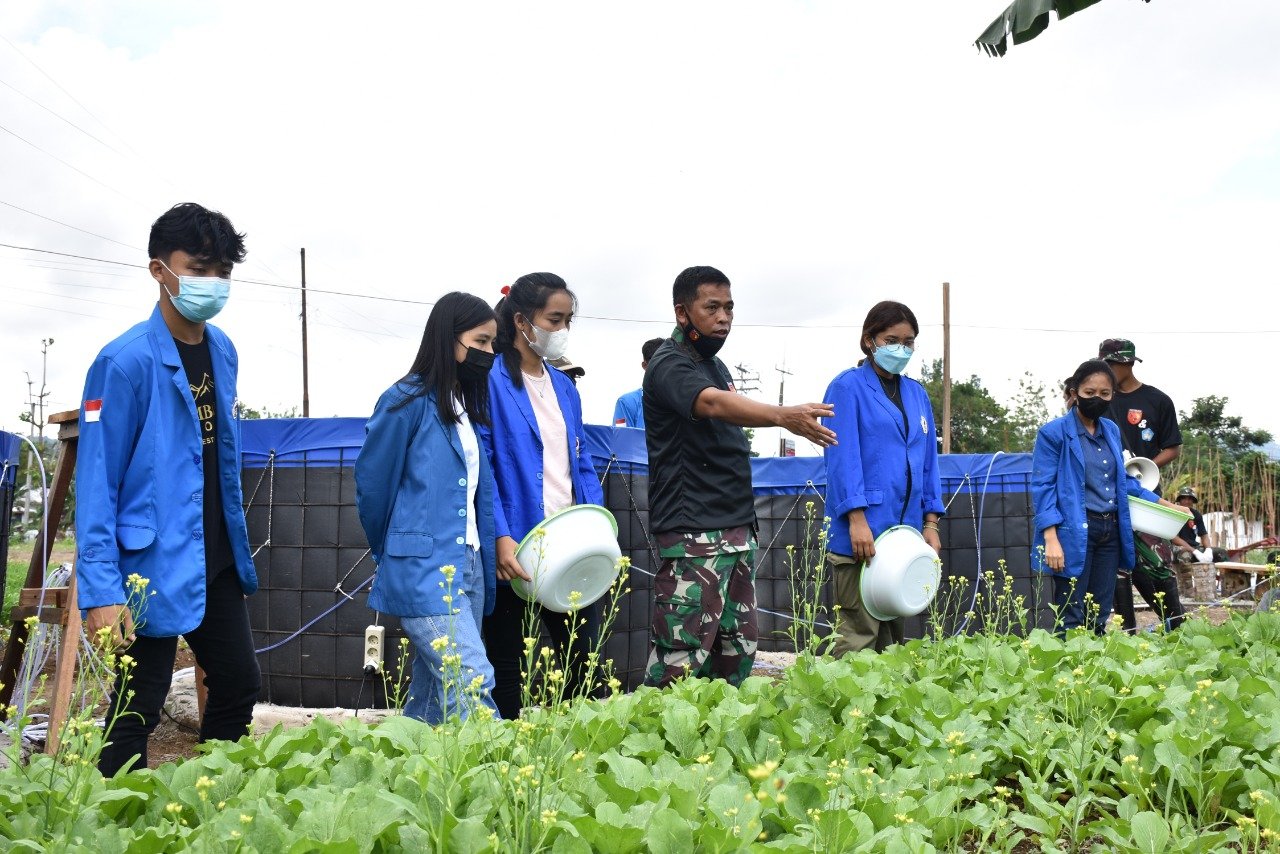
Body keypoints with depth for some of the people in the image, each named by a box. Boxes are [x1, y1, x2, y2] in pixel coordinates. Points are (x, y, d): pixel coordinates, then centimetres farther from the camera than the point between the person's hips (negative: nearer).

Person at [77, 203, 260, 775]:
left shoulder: (223, 351, 6)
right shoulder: (126, 361, -16)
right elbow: (97, 480, -16)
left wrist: (237, 545, 16)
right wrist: (101, 589, -20)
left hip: (217, 560, 8)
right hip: (154, 565, -8)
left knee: (239, 686, 16)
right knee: (136, 712, 3)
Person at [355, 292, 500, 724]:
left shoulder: (467, 406, 15)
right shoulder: (408, 401, -7)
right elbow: (372, 486, -2)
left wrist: (485, 568, 11)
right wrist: (392, 553, 12)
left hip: (468, 568, 8)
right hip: (424, 569, -7)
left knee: (433, 692, 11)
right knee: (473, 682, -14)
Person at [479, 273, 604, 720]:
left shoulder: (564, 387, 14)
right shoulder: (491, 381, -7)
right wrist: (501, 538, -23)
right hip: (515, 550, -6)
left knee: (583, 661, 9)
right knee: (506, 669, 7)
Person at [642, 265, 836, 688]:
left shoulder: (715, 365, 18)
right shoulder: (670, 364, -10)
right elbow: (713, 404, -30)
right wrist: (783, 415, -47)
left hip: (737, 530, 9)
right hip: (693, 532, -9)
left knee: (738, 654, 10)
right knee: (682, 659, -10)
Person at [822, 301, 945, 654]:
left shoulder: (917, 394, 16)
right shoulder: (848, 387, -3)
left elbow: (928, 459, 16)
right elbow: (843, 456, -11)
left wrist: (930, 523, 9)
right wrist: (857, 519, -18)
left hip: (905, 532, 7)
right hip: (862, 532, -6)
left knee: (893, 634, 11)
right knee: (859, 636, -6)